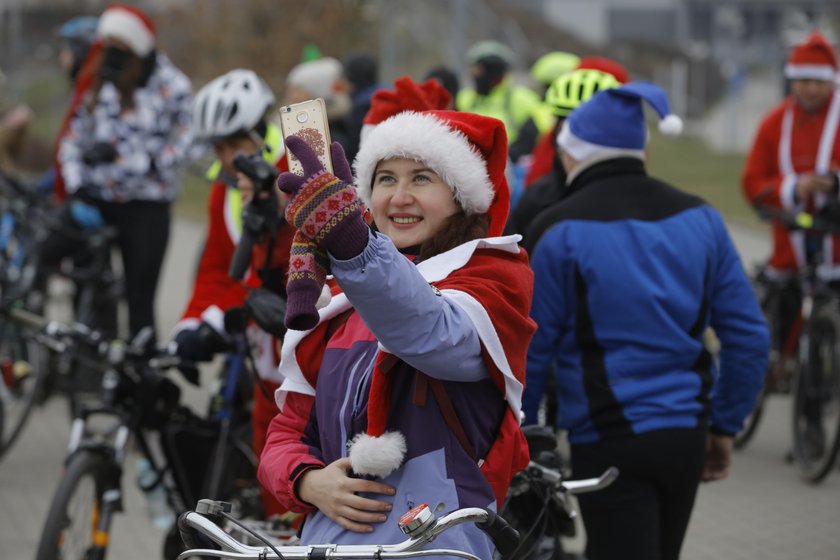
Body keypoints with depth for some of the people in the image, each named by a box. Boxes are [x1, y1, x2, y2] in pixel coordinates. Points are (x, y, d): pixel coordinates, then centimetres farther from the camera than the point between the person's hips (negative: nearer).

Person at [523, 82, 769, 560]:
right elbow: (749, 336, 5)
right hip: (688, 437, 6)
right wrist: (726, 427, 14)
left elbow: (530, 350, -6)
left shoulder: (561, 232, -9)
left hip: (609, 442, -5)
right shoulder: (699, 219, 5)